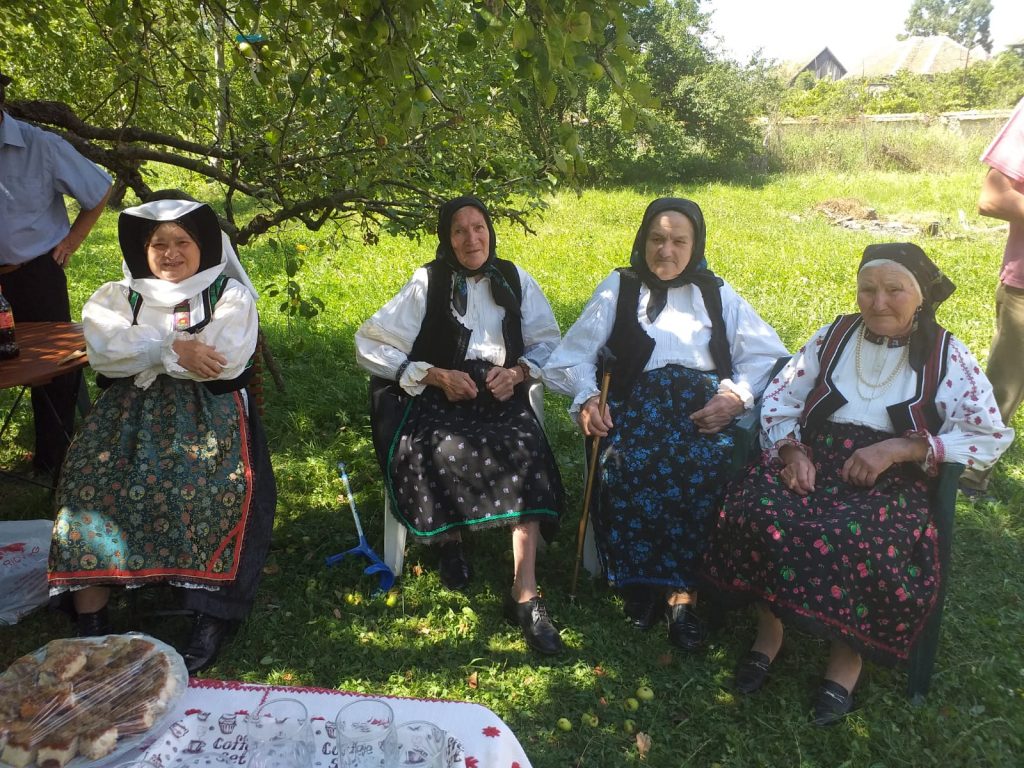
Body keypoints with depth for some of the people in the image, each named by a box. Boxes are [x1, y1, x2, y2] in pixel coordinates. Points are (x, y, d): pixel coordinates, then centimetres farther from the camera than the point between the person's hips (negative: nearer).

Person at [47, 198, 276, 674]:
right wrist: (176, 348, -16)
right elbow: (105, 351, -6)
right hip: (129, 411, 3)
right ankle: (90, 617, -19)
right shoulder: (116, 297, 16)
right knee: (92, 477, -24)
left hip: (208, 412, -2)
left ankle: (211, 615, -25)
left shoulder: (229, 295, 7)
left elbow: (227, 361, -11)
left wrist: (147, 351, -5)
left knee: (204, 483, -30)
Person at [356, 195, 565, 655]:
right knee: (443, 449, -35)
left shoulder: (516, 281, 12)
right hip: (438, 396, -1)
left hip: (501, 396, 2)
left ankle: (525, 594, -30)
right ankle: (449, 543, -3)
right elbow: (370, 345, 0)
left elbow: (549, 344, 13)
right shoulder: (426, 283, 5)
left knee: (526, 450, -31)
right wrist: (435, 375, -10)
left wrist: (518, 371, -9)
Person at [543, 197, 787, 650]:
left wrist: (736, 396, -7)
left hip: (706, 406, 1)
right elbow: (574, 355, 12)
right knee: (628, 464, -34)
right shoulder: (619, 288, 18)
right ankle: (641, 581, -18)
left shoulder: (717, 294, 20)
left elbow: (769, 355, 12)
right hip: (638, 404, 0)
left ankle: (682, 589, -22)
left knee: (708, 466, -33)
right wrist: (587, 397, -8)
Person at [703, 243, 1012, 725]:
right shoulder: (834, 336, 12)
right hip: (814, 460, 3)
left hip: (891, 480, -2)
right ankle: (769, 629, -8)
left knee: (855, 538, -36)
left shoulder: (946, 356, 5)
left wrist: (899, 448, -14)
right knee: (758, 509, -29)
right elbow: (778, 399, 10)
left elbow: (989, 437, -2)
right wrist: (790, 449, -10)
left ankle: (847, 654, -10)